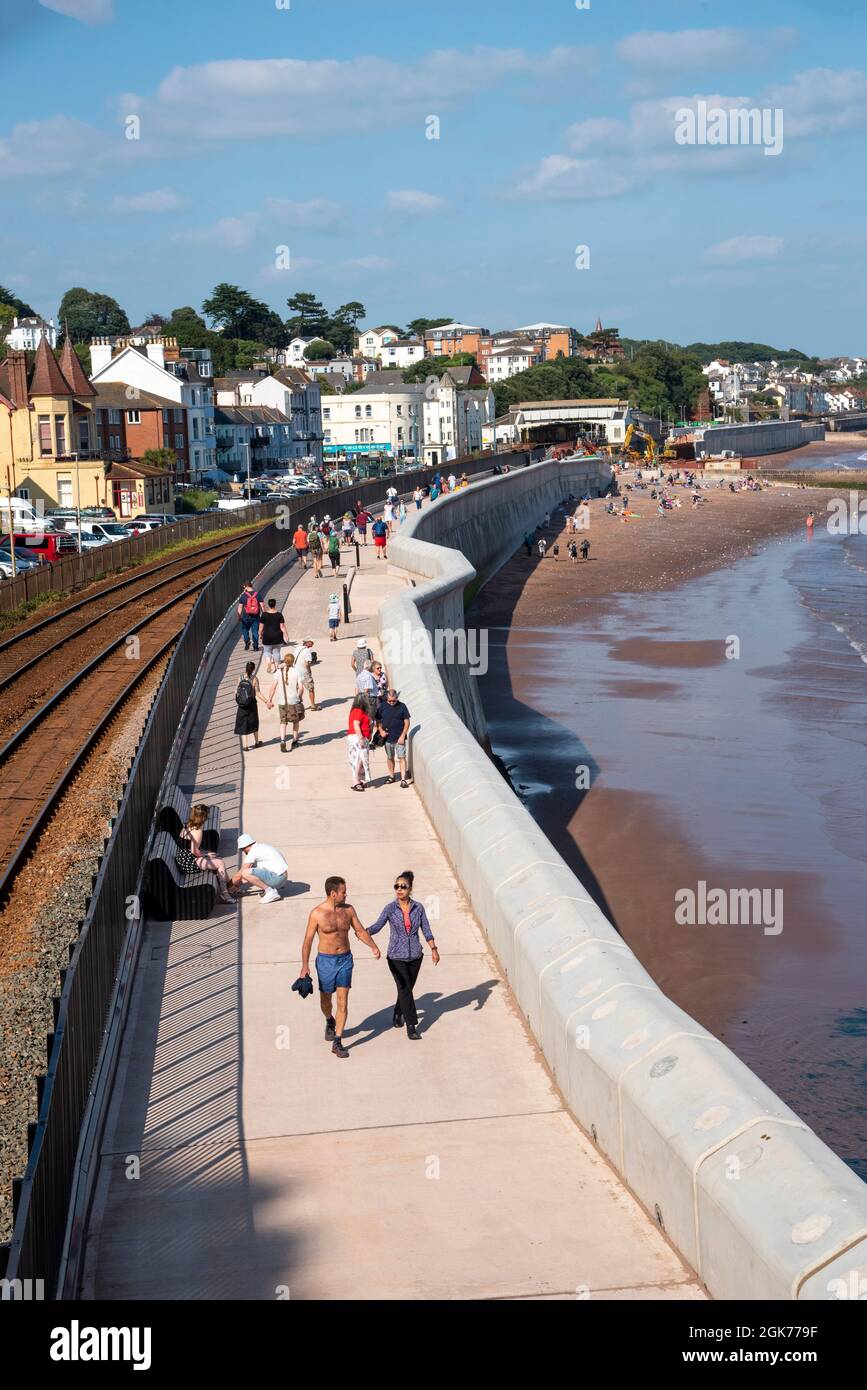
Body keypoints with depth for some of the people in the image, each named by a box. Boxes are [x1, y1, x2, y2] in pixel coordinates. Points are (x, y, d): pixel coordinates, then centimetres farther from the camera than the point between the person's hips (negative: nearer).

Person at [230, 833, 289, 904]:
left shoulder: (253, 852, -9)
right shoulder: (261, 847, 19)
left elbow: (239, 875, -5)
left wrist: (229, 886, 10)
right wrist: (238, 883, 32)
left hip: (276, 877, -10)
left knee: (245, 873, -19)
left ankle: (270, 891, -15)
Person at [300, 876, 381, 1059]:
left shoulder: (348, 910, 0)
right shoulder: (317, 913, -12)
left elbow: (360, 931, 9)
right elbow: (308, 940, -7)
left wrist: (374, 947, -6)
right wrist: (305, 965, -11)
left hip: (345, 959, 2)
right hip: (325, 961, -2)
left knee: (343, 1001, -5)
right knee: (326, 998, 14)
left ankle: (337, 1042, -3)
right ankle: (330, 1022, 48)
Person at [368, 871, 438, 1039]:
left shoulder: (418, 908, -1)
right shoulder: (390, 908, -7)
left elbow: (426, 930, 4)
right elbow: (377, 926, -17)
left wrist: (434, 949, -3)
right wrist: (364, 932, -35)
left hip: (415, 956, 3)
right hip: (396, 957, -3)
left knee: (407, 988, 14)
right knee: (404, 989, -10)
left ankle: (398, 1015, 40)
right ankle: (411, 1026, -4)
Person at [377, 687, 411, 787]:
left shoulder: (402, 706, -6)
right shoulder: (383, 706, 0)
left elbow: (407, 722, -3)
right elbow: (378, 720, 10)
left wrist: (402, 736, -10)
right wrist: (381, 731, -6)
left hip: (399, 738, -3)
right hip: (388, 738, 3)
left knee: (402, 757, -6)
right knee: (390, 758, 14)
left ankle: (403, 779, -7)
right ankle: (391, 776, 29)